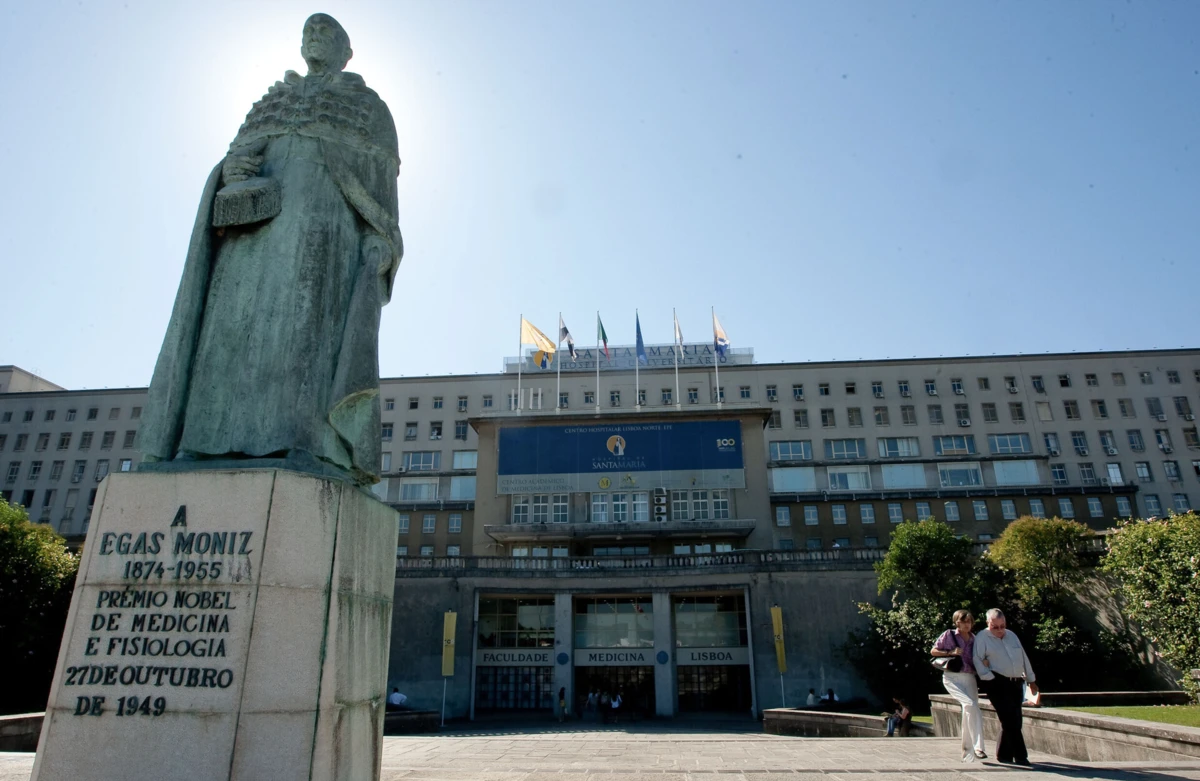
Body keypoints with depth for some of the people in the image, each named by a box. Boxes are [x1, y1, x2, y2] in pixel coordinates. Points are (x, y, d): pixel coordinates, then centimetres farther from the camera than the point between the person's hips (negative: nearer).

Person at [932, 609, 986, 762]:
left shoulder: (974, 639, 13)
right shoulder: (949, 635, 1)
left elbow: (977, 660, 23)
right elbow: (933, 651, 2)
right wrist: (951, 653, -11)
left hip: (969, 678, 5)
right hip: (952, 677, -5)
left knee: (971, 712, 3)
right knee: (970, 705, -27)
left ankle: (967, 753, 16)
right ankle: (977, 746, -22)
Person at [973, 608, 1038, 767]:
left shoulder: (1012, 635, 16)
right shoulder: (982, 637, -3)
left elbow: (1024, 657, 21)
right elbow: (977, 659, -10)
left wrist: (1031, 680, 21)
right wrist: (989, 678, -18)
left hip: (1016, 683, 7)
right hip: (997, 683, -7)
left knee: (1014, 721, 8)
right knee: (1011, 720, -12)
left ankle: (1004, 754, 19)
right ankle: (1020, 756, -6)